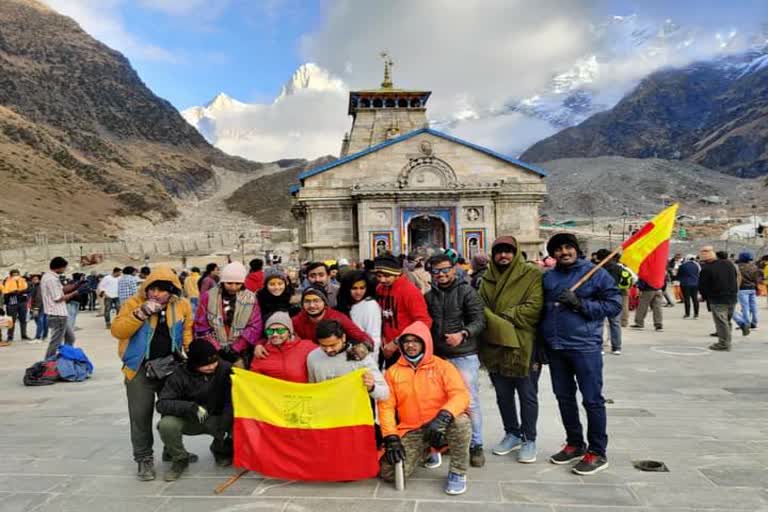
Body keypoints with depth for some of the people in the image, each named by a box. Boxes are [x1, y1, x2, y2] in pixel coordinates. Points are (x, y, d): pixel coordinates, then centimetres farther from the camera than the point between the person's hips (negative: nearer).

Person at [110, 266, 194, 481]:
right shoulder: (134, 303, -7)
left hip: (171, 367, 2)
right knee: (141, 415, 2)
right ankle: (144, 459, 18)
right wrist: (141, 313, -24)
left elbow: (187, 332, 10)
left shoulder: (183, 305, -2)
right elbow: (117, 331, -13)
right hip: (141, 368, -2)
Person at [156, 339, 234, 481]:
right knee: (167, 424, -31)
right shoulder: (180, 375, -17)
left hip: (216, 419, 1)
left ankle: (221, 449, 10)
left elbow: (233, 398, -18)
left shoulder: (225, 368, -19)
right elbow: (162, 404, -21)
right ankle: (180, 459, 1)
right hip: (188, 420, 0)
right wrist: (191, 407, -35)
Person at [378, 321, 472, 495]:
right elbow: (386, 406, 1)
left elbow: (461, 395, -15)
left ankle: (457, 473, -8)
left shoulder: (443, 367, -3)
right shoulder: (392, 372, 4)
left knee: (460, 421, -35)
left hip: (440, 427, -2)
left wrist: (442, 417, -33)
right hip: (411, 432, 2)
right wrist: (391, 438, -11)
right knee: (389, 473, -17)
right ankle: (425, 451, 15)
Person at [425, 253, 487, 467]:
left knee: (470, 402, 0)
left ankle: (476, 445, 16)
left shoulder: (466, 291, -4)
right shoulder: (429, 296, 9)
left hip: (464, 356, -4)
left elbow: (479, 320, -9)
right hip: (438, 357, 4)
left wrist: (463, 333, -25)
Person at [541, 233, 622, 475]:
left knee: (592, 399, 1)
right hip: (555, 348, 5)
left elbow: (614, 305, -7)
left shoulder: (595, 273, -3)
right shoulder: (548, 277, 11)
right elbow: (540, 308, 18)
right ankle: (575, 444, 31)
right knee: (564, 397, 15)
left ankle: (597, 452, 14)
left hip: (584, 346, -5)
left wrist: (580, 303, -17)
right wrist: (541, 343, 10)